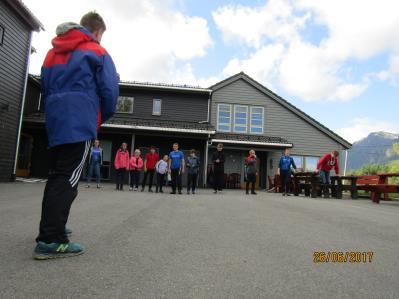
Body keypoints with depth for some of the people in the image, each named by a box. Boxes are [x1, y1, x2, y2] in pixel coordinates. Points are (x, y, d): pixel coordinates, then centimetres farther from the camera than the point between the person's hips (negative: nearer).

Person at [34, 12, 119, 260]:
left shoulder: (53, 52, 22)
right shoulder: (97, 52, 2)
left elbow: (45, 87, 24)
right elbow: (110, 90, -6)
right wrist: (104, 117, 9)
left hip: (55, 122, 7)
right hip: (80, 124, -7)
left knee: (56, 176, 15)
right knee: (67, 179, -10)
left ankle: (51, 228, 23)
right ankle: (51, 240, -12)